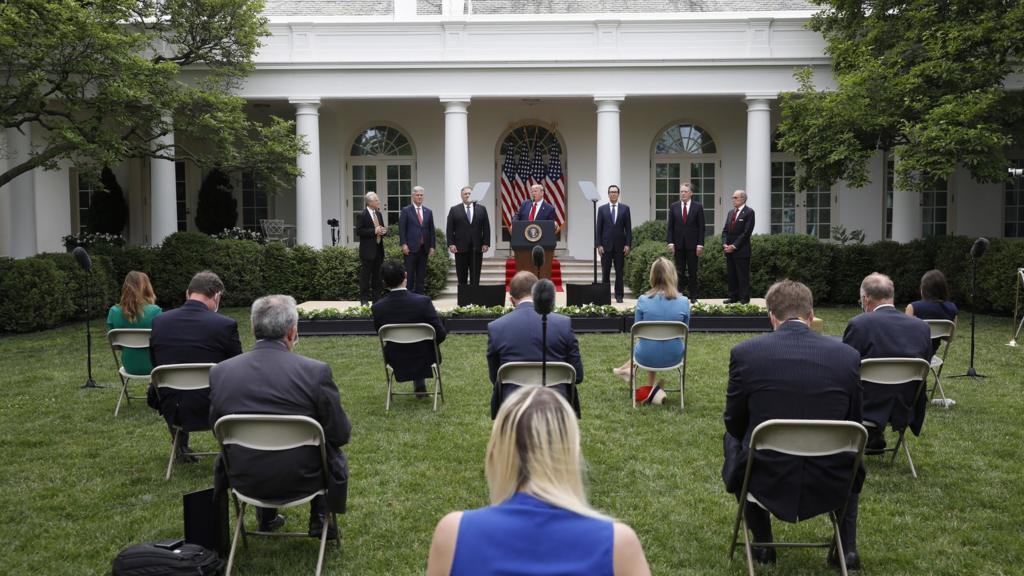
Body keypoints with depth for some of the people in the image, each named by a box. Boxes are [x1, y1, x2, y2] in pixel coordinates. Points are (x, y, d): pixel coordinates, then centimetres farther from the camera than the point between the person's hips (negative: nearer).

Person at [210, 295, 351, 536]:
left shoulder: (220, 372, -11)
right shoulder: (316, 371, -19)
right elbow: (340, 435, -10)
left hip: (244, 481, 3)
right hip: (303, 480, -2)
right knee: (334, 452, 30)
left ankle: (266, 516, 43)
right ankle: (320, 520, 30)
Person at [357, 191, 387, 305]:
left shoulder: (378, 214, 14)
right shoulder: (362, 215, -9)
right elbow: (358, 231, -15)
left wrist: (384, 231, 0)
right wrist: (374, 231, -20)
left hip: (379, 250, 7)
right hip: (367, 250, -7)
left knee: (377, 276, 10)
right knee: (365, 275, -2)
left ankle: (376, 298, 16)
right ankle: (364, 300, 3)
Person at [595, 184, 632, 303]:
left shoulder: (625, 208, 5)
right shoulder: (602, 209, 5)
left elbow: (628, 228, 3)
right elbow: (599, 228, 3)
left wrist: (628, 244, -4)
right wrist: (599, 245, -4)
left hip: (620, 245, 0)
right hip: (606, 245, 0)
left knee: (619, 272, 4)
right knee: (605, 272, 2)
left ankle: (619, 295, 8)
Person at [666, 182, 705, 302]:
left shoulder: (698, 207, 1)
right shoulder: (674, 206, 6)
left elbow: (701, 227, -1)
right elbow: (670, 226, 6)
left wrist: (700, 244, -7)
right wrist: (670, 242, -3)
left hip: (692, 244, -1)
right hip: (678, 244, 1)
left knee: (692, 271, 4)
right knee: (679, 271, 4)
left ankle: (693, 296, 10)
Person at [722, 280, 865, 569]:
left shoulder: (744, 352, -9)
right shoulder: (848, 356, -5)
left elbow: (735, 424, 3)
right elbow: (853, 423, 6)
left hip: (767, 483, -1)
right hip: (831, 486, 2)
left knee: (733, 440, 32)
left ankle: (762, 545, 32)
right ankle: (847, 547, 28)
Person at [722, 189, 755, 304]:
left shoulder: (749, 212, -6)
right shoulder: (731, 212, 16)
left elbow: (746, 232, -12)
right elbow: (725, 230, 16)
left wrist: (734, 246, -14)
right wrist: (724, 244, -1)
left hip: (741, 250, -7)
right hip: (729, 250, 7)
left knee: (743, 276, -2)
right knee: (731, 275, 9)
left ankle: (744, 298, 3)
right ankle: (733, 297, 16)